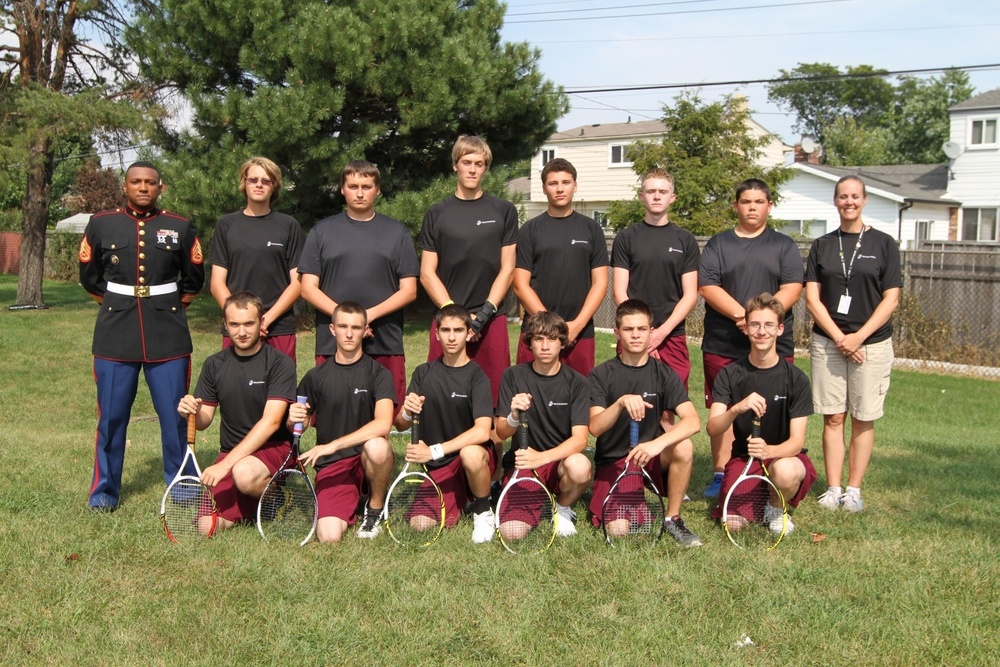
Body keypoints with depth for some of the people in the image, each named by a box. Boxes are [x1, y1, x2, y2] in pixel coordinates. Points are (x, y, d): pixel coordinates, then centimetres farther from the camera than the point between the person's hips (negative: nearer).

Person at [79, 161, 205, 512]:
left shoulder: (180, 228, 5)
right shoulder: (101, 224, 6)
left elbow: (194, 278, 15)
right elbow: (89, 276, 16)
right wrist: (116, 306, 12)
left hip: (168, 336, 0)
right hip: (115, 335, 0)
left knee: (175, 414, 0)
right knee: (111, 415, 2)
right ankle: (104, 490, 14)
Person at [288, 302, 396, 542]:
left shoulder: (378, 373, -4)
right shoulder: (316, 377, 5)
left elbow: (383, 424, -20)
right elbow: (297, 427, 13)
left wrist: (333, 445, -26)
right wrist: (293, 421, -12)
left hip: (366, 459, -1)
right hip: (331, 466, 1)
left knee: (377, 446, -38)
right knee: (328, 536, -24)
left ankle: (375, 509, -7)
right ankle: (351, 506, 13)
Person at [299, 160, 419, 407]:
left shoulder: (396, 232, 10)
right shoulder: (323, 231, 11)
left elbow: (408, 290, 5)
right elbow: (308, 288, 6)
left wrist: (369, 315, -11)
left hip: (386, 345, 0)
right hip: (332, 343, 0)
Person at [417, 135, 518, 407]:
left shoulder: (503, 211, 8)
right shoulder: (437, 214, 9)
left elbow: (507, 269, 5)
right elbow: (427, 274, 5)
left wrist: (485, 312, -7)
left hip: (492, 320, 0)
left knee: (494, 395, -3)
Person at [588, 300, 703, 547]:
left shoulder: (663, 374, -2)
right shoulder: (602, 375, -4)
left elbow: (693, 421, -16)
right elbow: (595, 427, -17)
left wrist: (658, 444, -33)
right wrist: (621, 402, -35)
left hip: (651, 458, 2)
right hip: (612, 462, -1)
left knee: (683, 447, -30)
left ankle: (672, 518, -10)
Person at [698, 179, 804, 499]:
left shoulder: (784, 246, 11)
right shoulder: (718, 245, 10)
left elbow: (791, 289, -1)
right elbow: (707, 286, -2)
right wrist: (740, 314, -16)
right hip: (722, 344, 1)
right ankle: (720, 474, 13)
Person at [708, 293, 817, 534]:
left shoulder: (796, 378, -9)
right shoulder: (730, 374, -5)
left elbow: (796, 440, -13)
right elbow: (712, 427, -16)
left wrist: (769, 451, -36)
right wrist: (737, 408, -37)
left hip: (783, 457, -1)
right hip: (743, 458, 1)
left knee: (785, 471, -38)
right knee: (733, 524, -22)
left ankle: (776, 508, -2)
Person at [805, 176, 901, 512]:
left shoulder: (883, 244, 3)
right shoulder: (822, 245, 8)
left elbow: (890, 299, -2)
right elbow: (812, 298, 3)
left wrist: (858, 337, -11)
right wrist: (839, 337, -9)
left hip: (872, 343, -1)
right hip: (827, 342, 2)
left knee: (862, 419, 2)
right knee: (833, 418, 3)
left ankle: (853, 490, 9)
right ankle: (833, 488, 8)